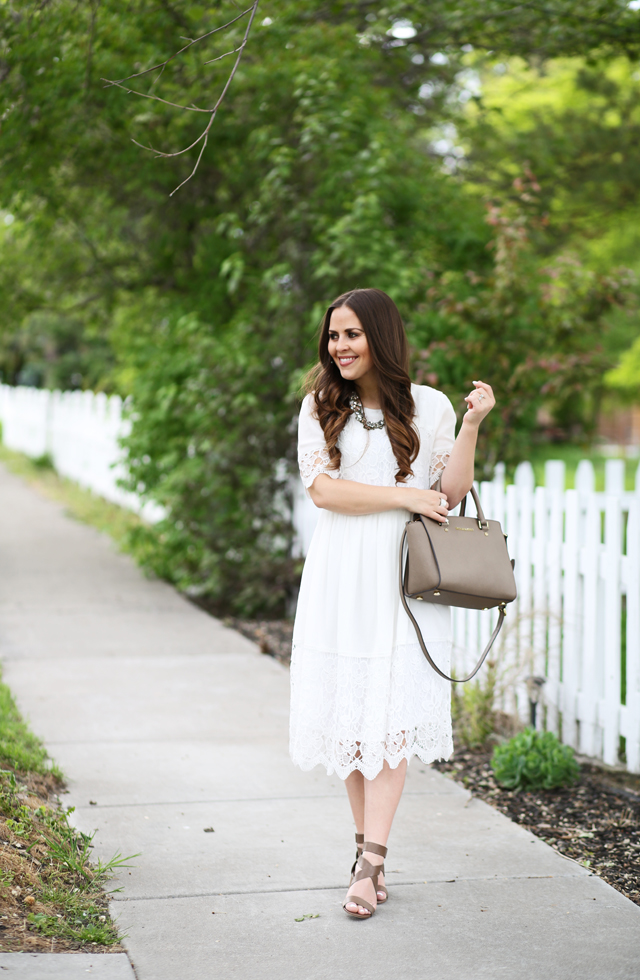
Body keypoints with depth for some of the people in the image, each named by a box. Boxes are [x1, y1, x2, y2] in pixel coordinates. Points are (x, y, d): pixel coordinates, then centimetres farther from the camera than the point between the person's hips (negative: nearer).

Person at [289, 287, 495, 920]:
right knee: (348, 713, 3)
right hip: (341, 576, 2)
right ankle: (368, 844, 16)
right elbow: (321, 489, -4)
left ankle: (369, 865, -10)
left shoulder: (428, 406, 5)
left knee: (389, 719, -9)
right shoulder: (320, 406, 8)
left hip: (405, 579, -2)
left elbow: (452, 495, 3)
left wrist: (471, 426, -9)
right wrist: (406, 497, -9)